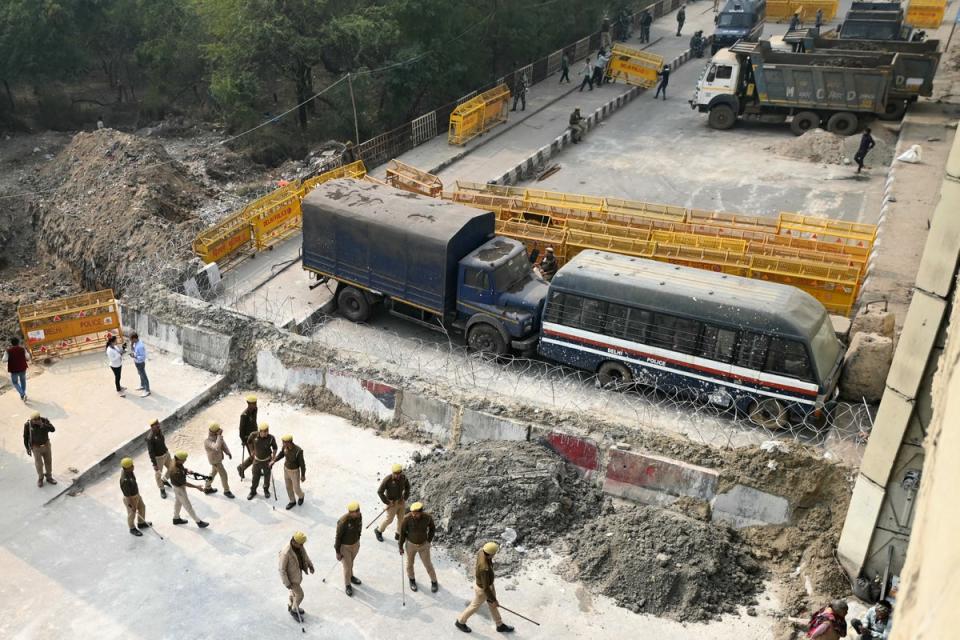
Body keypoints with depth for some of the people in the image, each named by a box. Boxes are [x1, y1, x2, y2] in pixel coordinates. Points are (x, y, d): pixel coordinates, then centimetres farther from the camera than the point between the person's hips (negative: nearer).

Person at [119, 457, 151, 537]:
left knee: (142, 507, 27)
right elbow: (127, 495, -29)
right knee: (132, 514, 18)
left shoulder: (128, 470, -16)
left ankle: (141, 523, 52)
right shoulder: (125, 480, -41)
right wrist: (133, 506, -18)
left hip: (136, 494, 8)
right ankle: (132, 529, 45)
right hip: (131, 498, -8)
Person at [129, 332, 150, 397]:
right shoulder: (136, 342, -7)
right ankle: (142, 386, 49)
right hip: (136, 362, 9)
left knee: (144, 376, 7)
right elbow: (133, 350, 6)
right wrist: (131, 344, -11)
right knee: (140, 375, 28)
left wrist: (134, 356, -34)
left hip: (140, 363, -9)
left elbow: (143, 357, -29)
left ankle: (147, 391, 22)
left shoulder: (140, 346, -35)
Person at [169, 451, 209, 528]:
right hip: (179, 488, -8)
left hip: (180, 485, 8)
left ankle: (176, 518, 49)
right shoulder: (176, 472, -41)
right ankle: (198, 522, 22)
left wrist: (186, 471, -6)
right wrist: (196, 487, -20)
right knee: (188, 506, 8)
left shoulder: (174, 461, -17)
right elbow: (184, 483, -28)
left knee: (178, 501, 28)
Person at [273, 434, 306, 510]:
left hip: (295, 472, -5)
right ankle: (292, 501, 44)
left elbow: (302, 464, -23)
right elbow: (281, 454, 5)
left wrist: (303, 476, -13)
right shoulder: (285, 447, -19)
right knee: (288, 487, 20)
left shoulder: (298, 451, -36)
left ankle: (300, 495, 49)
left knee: (296, 489, 13)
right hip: (286, 469, 5)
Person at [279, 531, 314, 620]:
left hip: (297, 572, 7)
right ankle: (294, 611, 36)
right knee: (300, 595, 8)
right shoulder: (286, 553, -40)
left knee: (295, 591, 28)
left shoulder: (299, 545, -17)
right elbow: (282, 569, -28)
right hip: (291, 577, -7)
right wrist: (287, 584, -21)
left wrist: (310, 565, -3)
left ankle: (291, 606, 54)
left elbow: (304, 555, 4)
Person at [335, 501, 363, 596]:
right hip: (345, 546, -5)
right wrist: (337, 552, -12)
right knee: (347, 567, 10)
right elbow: (338, 537, -21)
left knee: (351, 562, 28)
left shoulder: (359, 516, -19)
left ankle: (351, 576, 54)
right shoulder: (343, 522, -35)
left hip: (355, 543, 5)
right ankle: (348, 585, 34)